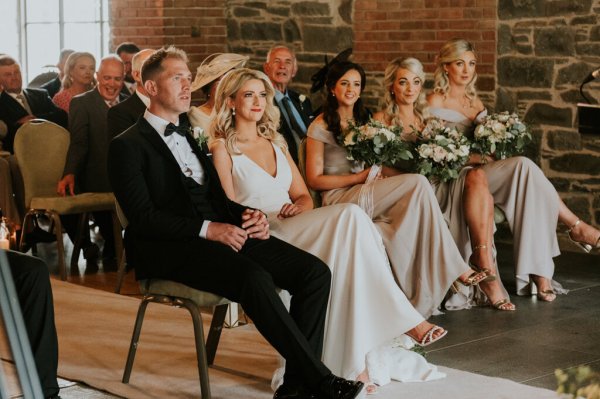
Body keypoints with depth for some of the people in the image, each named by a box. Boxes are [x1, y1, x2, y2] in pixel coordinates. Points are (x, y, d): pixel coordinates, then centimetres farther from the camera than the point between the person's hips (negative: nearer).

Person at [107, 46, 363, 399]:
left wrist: (248, 215, 1)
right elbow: (143, 217, -11)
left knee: (315, 271, -12)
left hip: (221, 232, 8)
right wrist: (207, 230, -20)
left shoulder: (191, 134, 23)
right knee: (255, 278, -34)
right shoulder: (128, 145, 0)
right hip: (170, 249, -7)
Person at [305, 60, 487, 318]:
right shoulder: (320, 127, 0)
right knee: (419, 184, -26)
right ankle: (455, 269, -25)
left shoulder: (363, 121, 22)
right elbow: (314, 180, -4)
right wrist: (359, 177, -12)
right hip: (339, 199, -7)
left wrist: (401, 177, 1)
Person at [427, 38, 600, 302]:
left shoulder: (475, 100, 22)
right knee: (523, 166, -28)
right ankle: (575, 226, -21)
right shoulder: (435, 102, 0)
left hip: (483, 172, 7)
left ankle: (538, 274, -32)